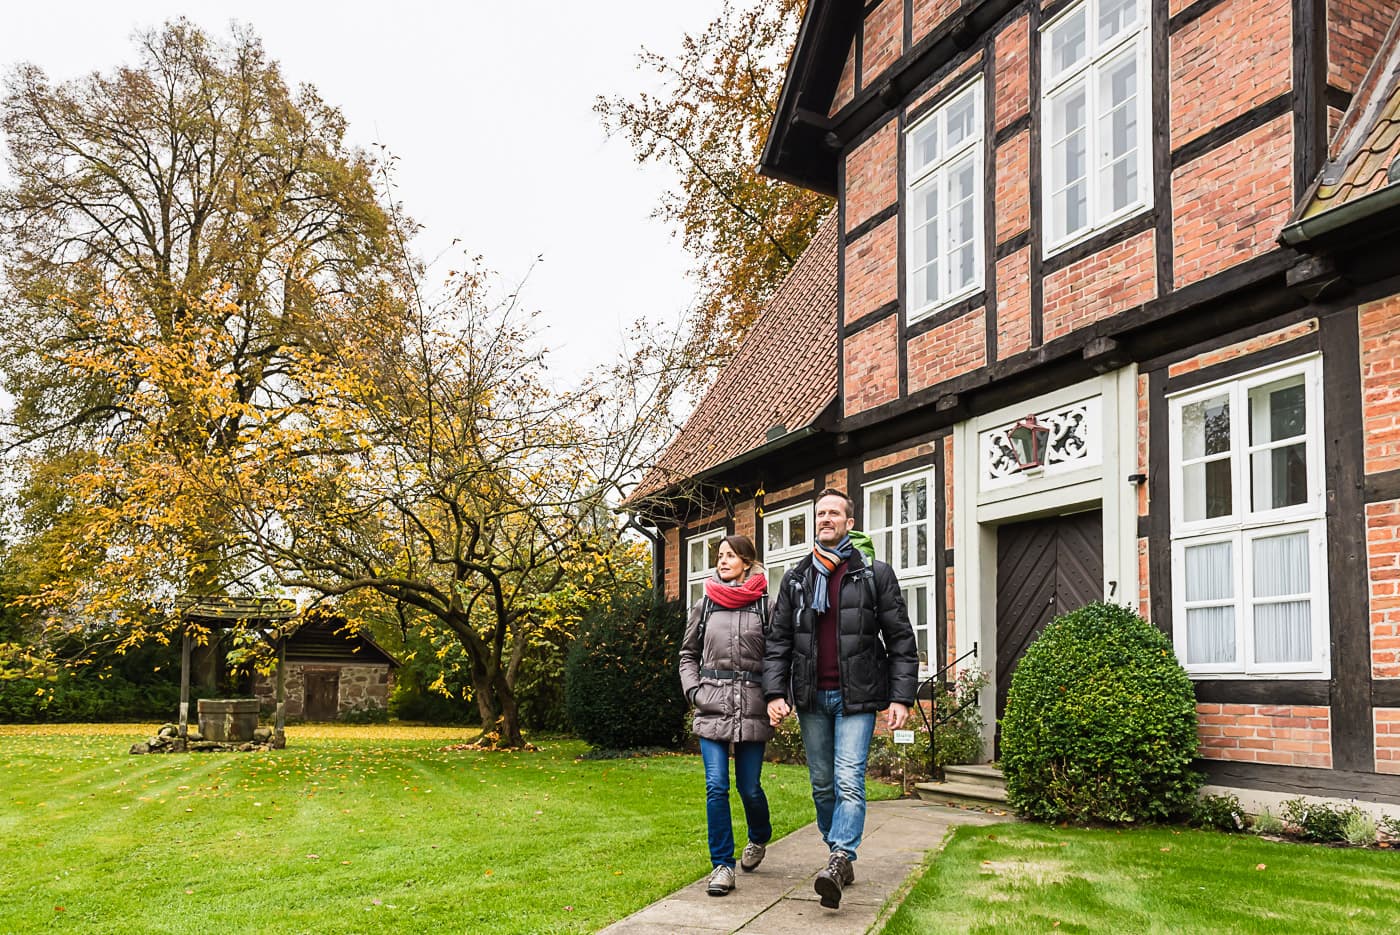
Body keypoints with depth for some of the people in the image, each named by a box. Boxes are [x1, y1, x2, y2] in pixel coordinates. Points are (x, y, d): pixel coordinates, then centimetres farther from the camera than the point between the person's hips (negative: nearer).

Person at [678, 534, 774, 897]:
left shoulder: (765, 605, 1)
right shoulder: (704, 605, 8)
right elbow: (688, 654, 17)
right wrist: (693, 690, 4)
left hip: (753, 707, -1)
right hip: (712, 707, 2)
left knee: (749, 786, 6)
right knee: (716, 786, -6)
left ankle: (759, 838, 37)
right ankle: (723, 865, 5)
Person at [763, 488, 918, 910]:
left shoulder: (876, 575, 0)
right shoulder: (795, 579, 9)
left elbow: (901, 640, -1)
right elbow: (778, 641, 8)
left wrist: (901, 697, -8)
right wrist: (775, 692, -4)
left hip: (856, 697, -4)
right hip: (811, 697, 4)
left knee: (849, 780, -14)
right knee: (822, 785, 9)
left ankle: (838, 861, -18)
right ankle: (841, 858, 21)